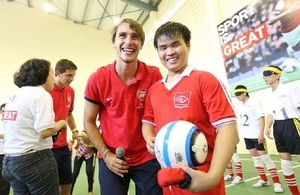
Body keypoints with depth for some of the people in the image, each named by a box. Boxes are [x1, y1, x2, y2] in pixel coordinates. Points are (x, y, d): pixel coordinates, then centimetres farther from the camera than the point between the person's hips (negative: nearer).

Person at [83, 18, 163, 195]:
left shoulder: (154, 76, -12)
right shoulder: (98, 79, -10)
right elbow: (89, 122, -1)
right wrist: (106, 154, -8)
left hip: (148, 158, 0)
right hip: (112, 160, 1)